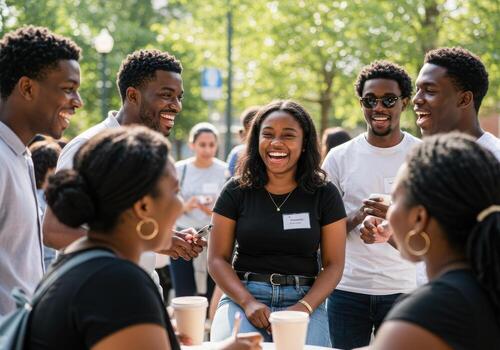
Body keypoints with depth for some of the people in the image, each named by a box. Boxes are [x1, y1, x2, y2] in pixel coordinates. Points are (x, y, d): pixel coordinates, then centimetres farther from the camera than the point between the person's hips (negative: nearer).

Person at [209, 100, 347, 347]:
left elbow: (334, 264, 3)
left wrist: (304, 307, -13)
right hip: (243, 296, 0)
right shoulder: (236, 191, 5)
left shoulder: (324, 194, 5)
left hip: (304, 300, 0)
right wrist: (248, 302, -12)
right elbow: (218, 259, 4)